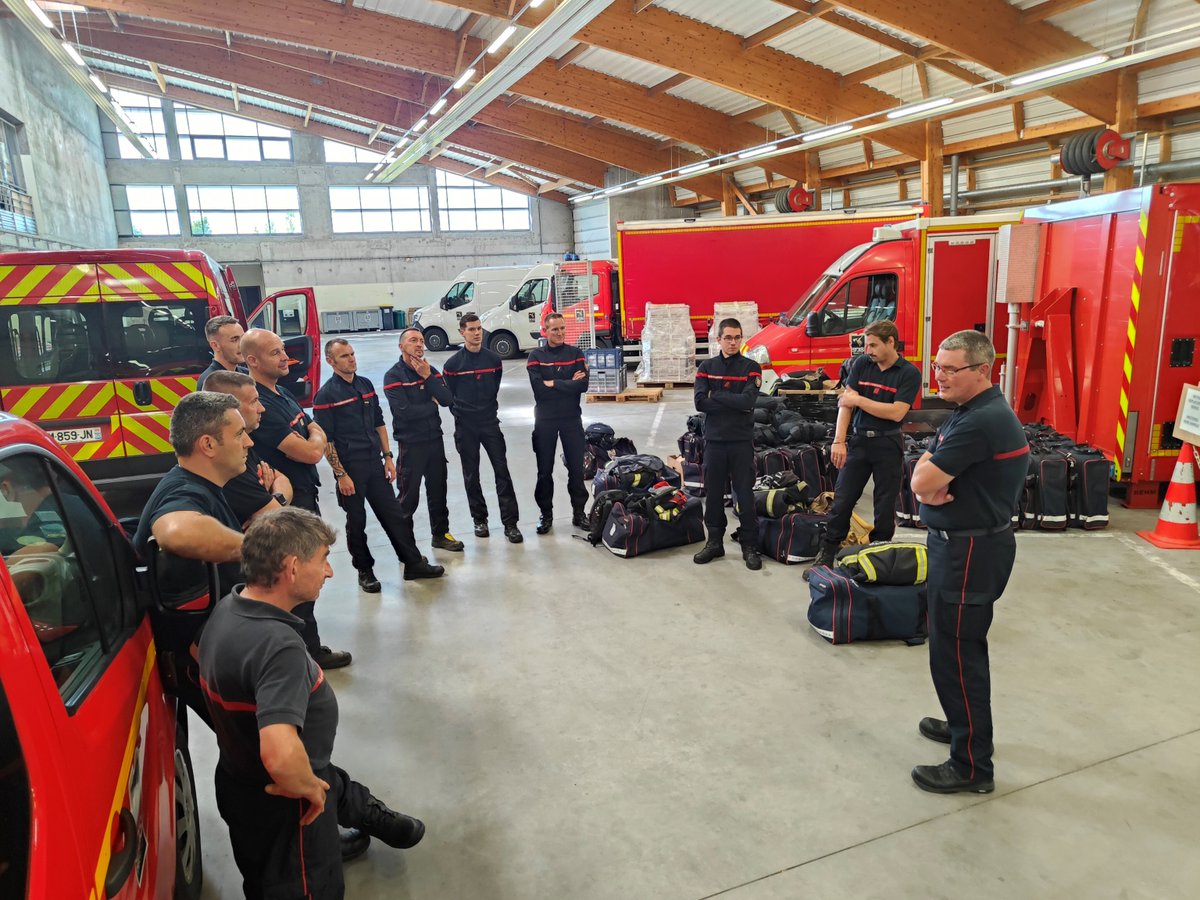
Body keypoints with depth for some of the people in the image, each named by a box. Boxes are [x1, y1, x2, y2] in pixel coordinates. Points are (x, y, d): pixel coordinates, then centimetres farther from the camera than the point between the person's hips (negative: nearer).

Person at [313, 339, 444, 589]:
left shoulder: (366, 385, 8)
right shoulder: (326, 395, -9)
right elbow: (326, 441, -10)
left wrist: (387, 457, 10)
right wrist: (340, 474, -13)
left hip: (375, 465, 5)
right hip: (349, 469, -5)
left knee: (394, 514, 8)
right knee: (356, 522, 8)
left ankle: (413, 563, 17)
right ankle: (365, 570, 23)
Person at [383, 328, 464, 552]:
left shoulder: (431, 370, 6)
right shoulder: (393, 376, -10)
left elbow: (447, 399, -6)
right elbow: (404, 411, -21)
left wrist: (427, 377, -16)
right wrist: (433, 404, -7)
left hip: (435, 439, 5)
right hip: (410, 444, -5)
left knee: (438, 490, 15)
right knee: (409, 496, 3)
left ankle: (441, 533, 29)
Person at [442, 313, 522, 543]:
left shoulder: (494, 360, 3)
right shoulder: (452, 364, -3)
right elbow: (449, 396, 4)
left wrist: (487, 410, 12)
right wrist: (462, 414, 6)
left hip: (490, 422, 1)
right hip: (465, 426, -1)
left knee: (502, 470, -5)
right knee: (471, 475, 8)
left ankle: (510, 523, -3)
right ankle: (479, 519, 21)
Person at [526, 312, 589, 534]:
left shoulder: (575, 353, 2)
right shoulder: (536, 356, -1)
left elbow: (583, 385, -11)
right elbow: (538, 389, -16)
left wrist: (553, 384, -14)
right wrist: (568, 384, -13)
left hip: (571, 418, 1)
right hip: (545, 420, -1)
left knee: (576, 468, 6)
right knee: (544, 470, 7)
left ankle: (578, 512, 20)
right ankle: (546, 514, 20)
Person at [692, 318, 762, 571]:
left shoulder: (751, 367, 1)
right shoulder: (707, 367, 6)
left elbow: (748, 401, -15)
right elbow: (700, 402, -8)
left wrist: (716, 395, -8)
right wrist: (735, 403, -12)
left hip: (742, 440, -2)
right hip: (714, 439, 2)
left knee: (745, 495, 2)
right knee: (713, 493, 9)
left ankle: (750, 546, 12)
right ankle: (714, 542, 23)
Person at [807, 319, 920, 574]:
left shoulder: (909, 373, -6)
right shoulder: (861, 364, 2)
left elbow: (896, 412, -16)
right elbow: (845, 403, -2)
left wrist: (858, 400, -11)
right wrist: (839, 441, -9)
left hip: (888, 445, -2)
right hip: (858, 440, 2)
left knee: (885, 506, 7)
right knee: (842, 500, 5)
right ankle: (826, 553, 14)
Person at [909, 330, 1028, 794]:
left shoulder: (981, 421, -25)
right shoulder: (974, 410, 10)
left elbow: (922, 481, -25)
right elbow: (925, 479, 9)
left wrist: (927, 477, -3)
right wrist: (933, 486, -13)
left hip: (969, 551, -11)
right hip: (963, 543, 11)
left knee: (955, 655, -1)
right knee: (960, 646, 24)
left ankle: (972, 766, 12)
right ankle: (966, 724, 42)